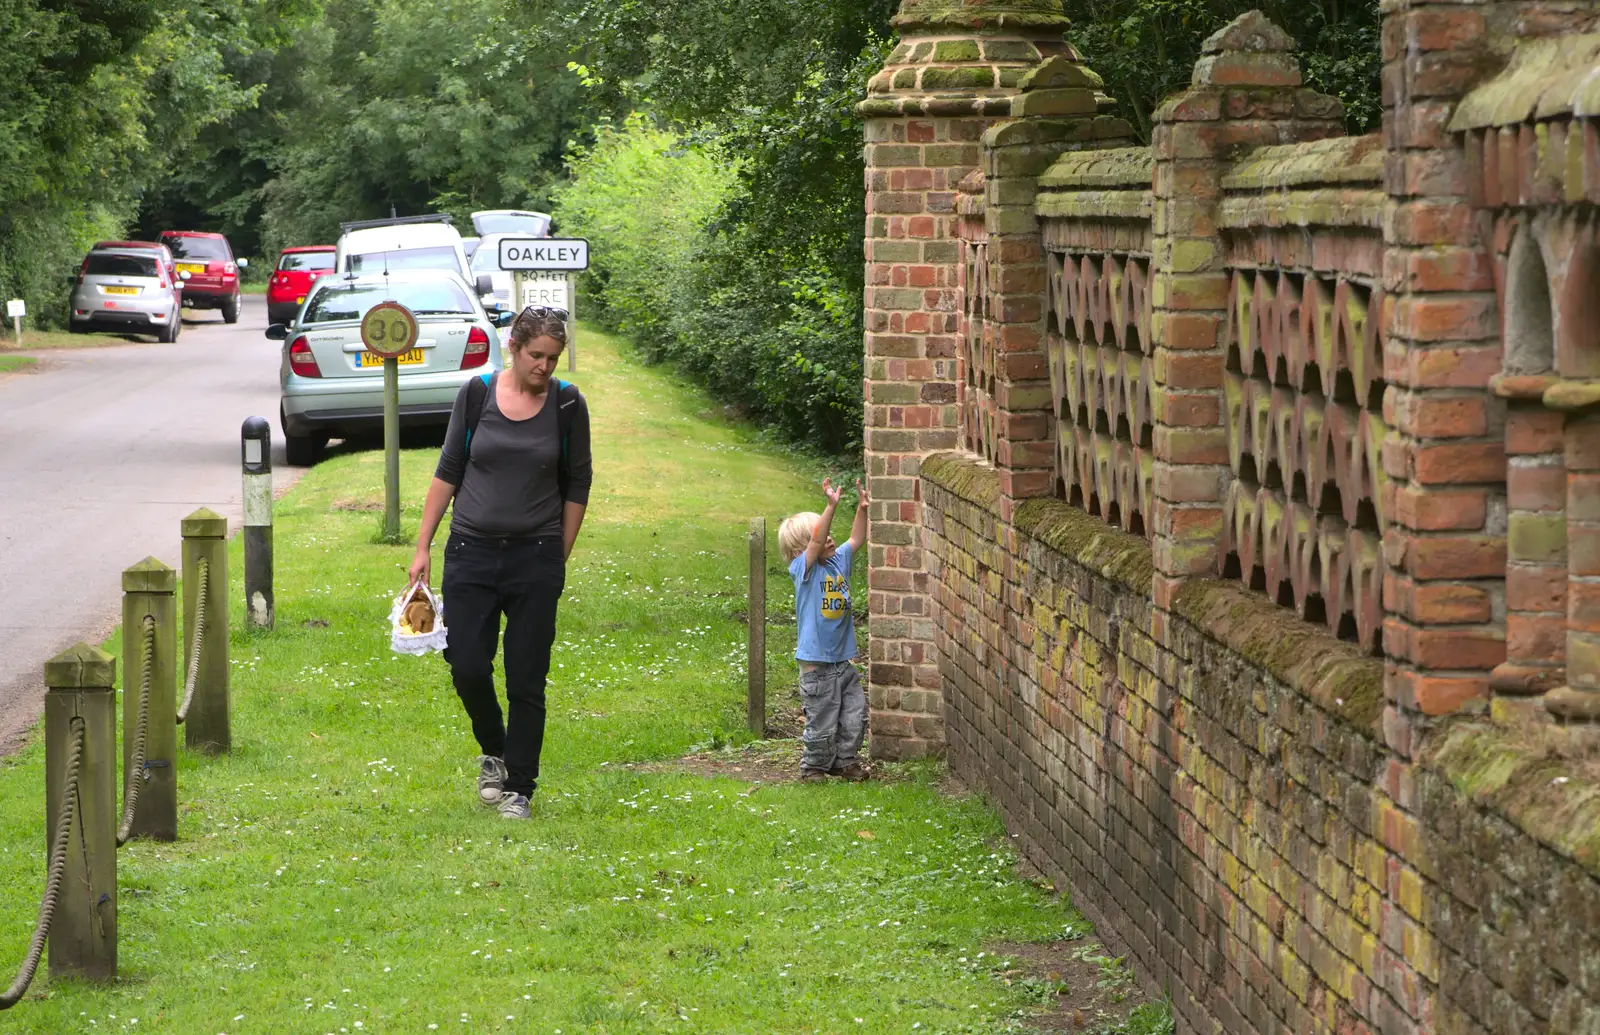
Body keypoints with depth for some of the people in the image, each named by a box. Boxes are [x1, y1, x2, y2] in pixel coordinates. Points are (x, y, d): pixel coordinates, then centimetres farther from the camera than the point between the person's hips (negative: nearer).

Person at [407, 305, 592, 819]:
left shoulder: (567, 405, -3)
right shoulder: (476, 394, -1)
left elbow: (577, 486, 5)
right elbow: (449, 470, 6)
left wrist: (559, 560, 6)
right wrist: (423, 546, 3)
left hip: (536, 559, -1)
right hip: (472, 551, 1)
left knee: (526, 680, 0)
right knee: (467, 667, -4)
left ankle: (518, 787, 10)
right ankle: (494, 752, 24)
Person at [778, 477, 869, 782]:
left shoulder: (838, 562, 7)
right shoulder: (803, 569, -13)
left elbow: (856, 539, 12)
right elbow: (816, 543, -28)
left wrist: (862, 509, -4)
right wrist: (831, 505, -37)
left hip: (843, 660, 7)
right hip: (817, 663, -7)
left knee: (855, 715, 11)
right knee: (822, 722, 1)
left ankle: (844, 761, 27)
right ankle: (813, 766, 18)